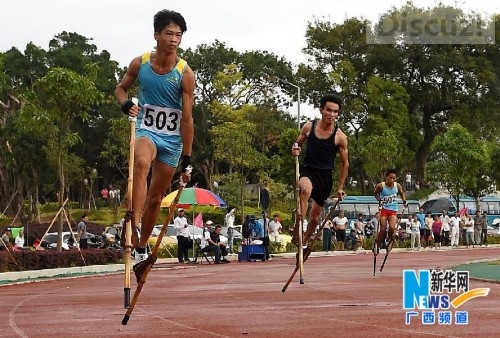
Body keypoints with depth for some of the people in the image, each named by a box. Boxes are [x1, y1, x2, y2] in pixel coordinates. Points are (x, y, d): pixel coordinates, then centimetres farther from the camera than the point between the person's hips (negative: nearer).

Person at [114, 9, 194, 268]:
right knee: (142, 163, -36)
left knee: (155, 198, 8)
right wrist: (126, 104, -12)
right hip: (146, 130, 0)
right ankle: (133, 226, -44)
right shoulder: (139, 63, -5)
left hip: (173, 138, 1)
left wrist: (187, 160, -10)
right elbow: (121, 88, 13)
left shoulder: (185, 73, -11)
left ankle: (141, 248, 27)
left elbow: (187, 119, -9)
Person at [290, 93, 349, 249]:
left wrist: (340, 187, 5)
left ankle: (304, 242, 36)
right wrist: (295, 149, -10)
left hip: (325, 176, 1)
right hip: (307, 170, -1)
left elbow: (344, 163, 3)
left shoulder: (340, 137, -7)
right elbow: (297, 144, 14)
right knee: (306, 189, -37)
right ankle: (296, 233, -37)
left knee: (315, 216, 10)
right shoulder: (309, 127, -3)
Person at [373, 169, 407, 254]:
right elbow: (376, 193, 9)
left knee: (392, 227, -20)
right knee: (382, 229, -7)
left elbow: (402, 193, 17)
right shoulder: (381, 186, -11)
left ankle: (389, 241, 7)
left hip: (393, 210, 1)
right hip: (384, 209, -1)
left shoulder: (397, 186, -4)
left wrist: (404, 201, 2)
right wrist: (379, 200, -6)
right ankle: (377, 245, 11)